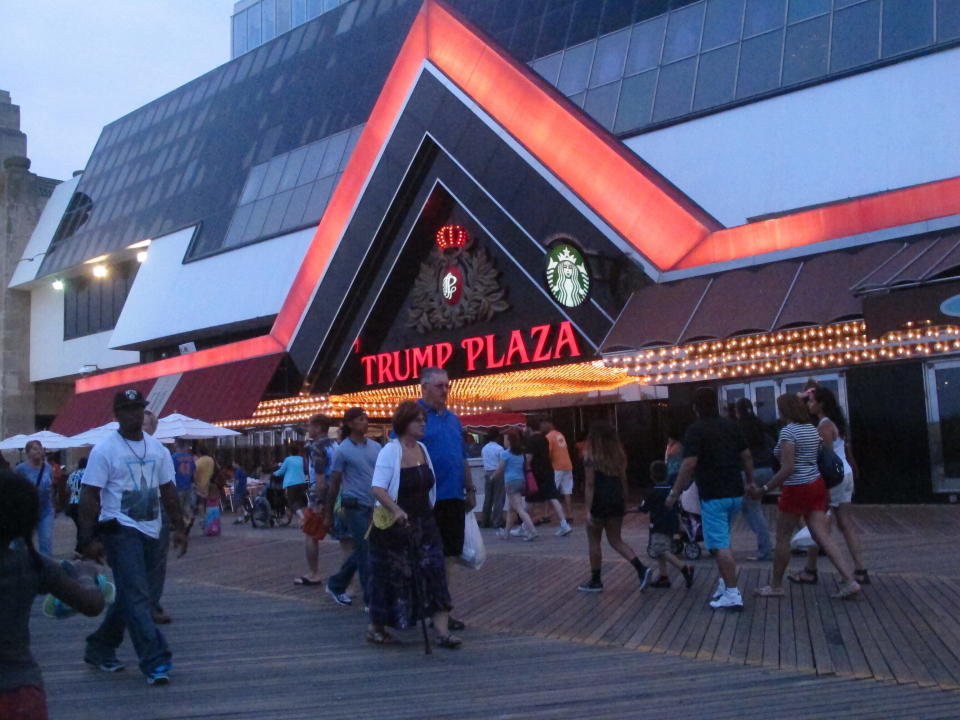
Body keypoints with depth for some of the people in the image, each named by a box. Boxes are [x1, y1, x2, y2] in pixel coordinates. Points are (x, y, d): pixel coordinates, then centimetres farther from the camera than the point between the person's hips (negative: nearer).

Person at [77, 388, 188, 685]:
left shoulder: (157, 448, 10)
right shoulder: (104, 450, -7)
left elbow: (168, 490, 15)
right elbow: (90, 497, -10)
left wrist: (178, 527, 11)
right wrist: (88, 539, -16)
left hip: (150, 532, 7)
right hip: (121, 530, -6)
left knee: (132, 596, 14)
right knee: (137, 597, -11)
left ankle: (100, 649, 31)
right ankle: (155, 661, -10)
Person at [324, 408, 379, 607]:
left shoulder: (375, 447, 10)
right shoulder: (343, 450, -5)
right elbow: (334, 482, 0)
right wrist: (329, 514, 2)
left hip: (374, 506, 6)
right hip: (355, 506, -6)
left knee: (361, 551, 14)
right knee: (365, 552, -5)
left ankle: (336, 585, 32)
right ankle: (371, 599, 3)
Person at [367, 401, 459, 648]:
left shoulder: (423, 449, 8)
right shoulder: (389, 451, -13)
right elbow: (378, 488, -23)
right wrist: (396, 510, -37)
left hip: (424, 524, 6)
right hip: (394, 526, -6)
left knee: (434, 574, -4)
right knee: (390, 577, 5)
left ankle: (443, 631, -5)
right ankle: (376, 628, 23)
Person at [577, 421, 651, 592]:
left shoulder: (591, 456, -10)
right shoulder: (618, 454, 6)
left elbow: (590, 485, -13)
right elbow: (623, 480, 8)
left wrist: (589, 510, -13)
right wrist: (624, 503, 15)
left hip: (599, 502, -6)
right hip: (616, 501, 6)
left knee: (594, 542, 9)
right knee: (616, 540, 13)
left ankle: (595, 581, 15)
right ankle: (641, 569, -4)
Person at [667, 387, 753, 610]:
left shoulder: (695, 430, -11)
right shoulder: (730, 425, 8)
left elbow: (689, 465, -18)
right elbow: (746, 455, 12)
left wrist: (675, 493, -12)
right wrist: (751, 481, 23)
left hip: (713, 495, -7)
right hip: (735, 492, 7)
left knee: (721, 545, -5)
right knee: (723, 540, 22)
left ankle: (732, 594, -8)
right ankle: (725, 582, 23)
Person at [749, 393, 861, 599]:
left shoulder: (788, 431, -16)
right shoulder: (812, 429, 10)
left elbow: (788, 468, -22)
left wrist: (764, 489, -19)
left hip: (797, 489, -8)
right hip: (816, 485, 8)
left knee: (782, 538, 5)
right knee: (823, 537, 5)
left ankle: (776, 586, 14)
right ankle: (849, 580, -3)